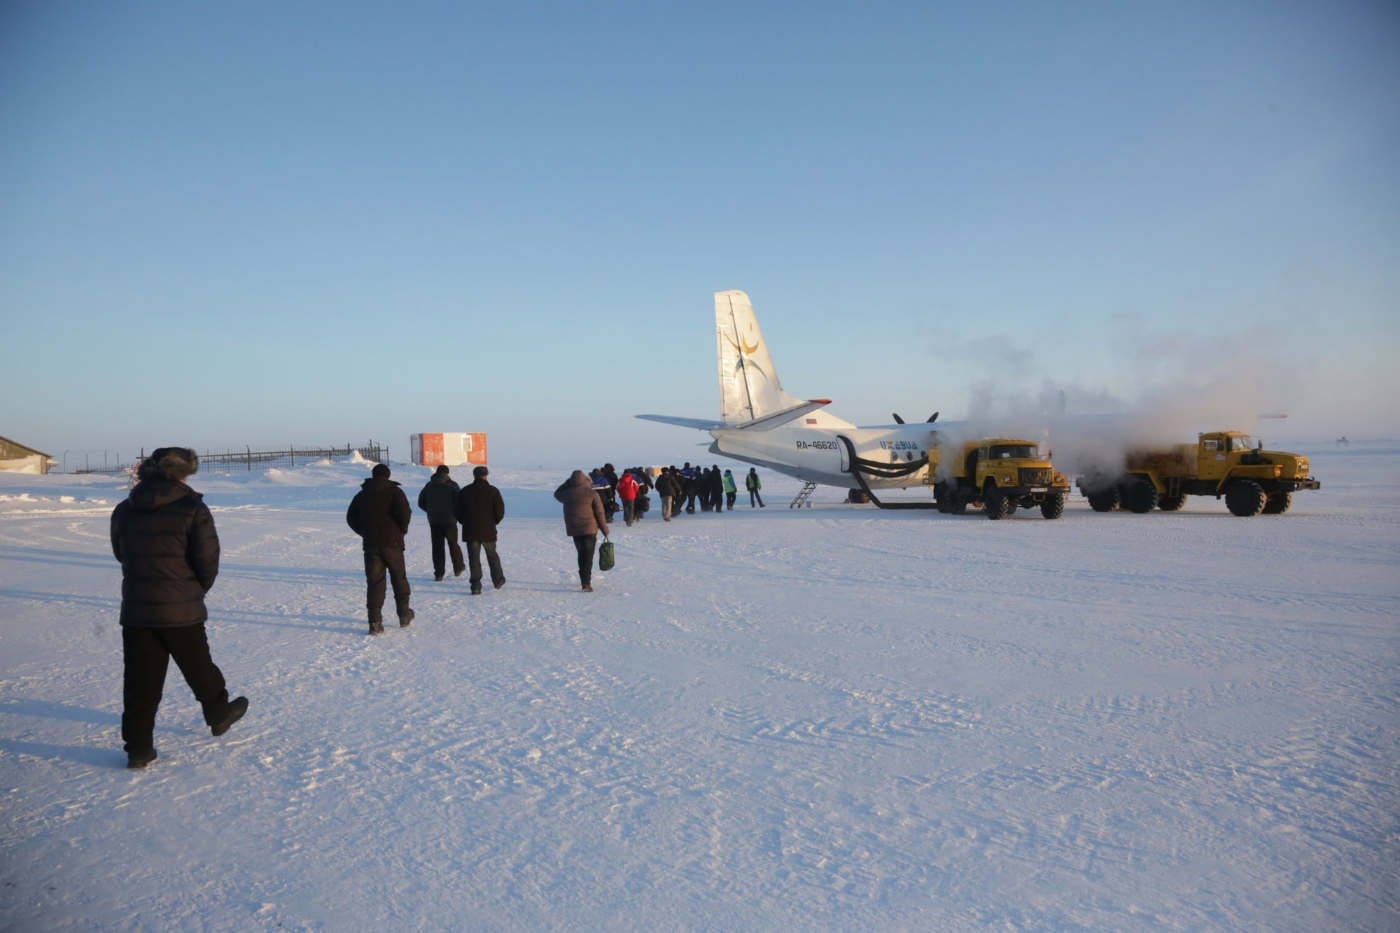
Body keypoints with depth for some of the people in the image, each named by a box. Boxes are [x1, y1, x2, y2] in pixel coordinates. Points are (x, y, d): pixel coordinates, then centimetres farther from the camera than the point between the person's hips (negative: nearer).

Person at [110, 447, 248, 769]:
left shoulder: (124, 510, 3)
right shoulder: (192, 509, -12)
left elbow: (122, 555, 13)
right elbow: (208, 562, -11)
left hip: (135, 610, 3)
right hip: (181, 609, -3)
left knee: (139, 680, 8)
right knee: (199, 668, 16)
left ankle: (138, 746, 11)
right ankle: (219, 714, 35)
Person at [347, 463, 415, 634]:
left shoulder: (362, 494, 10)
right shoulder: (394, 491, -3)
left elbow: (351, 518, 9)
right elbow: (405, 513, -16)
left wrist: (365, 533, 13)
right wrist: (401, 530, 0)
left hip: (371, 544, 2)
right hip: (392, 542, -2)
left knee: (374, 582, 3)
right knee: (399, 579, 13)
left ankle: (375, 622, -4)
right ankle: (404, 616, 23)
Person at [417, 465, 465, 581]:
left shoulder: (429, 485, 7)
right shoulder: (451, 485, -5)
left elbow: (421, 503, 11)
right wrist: (457, 514, 4)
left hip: (434, 521, 2)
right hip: (449, 520, -2)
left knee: (437, 547, 3)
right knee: (453, 544, 14)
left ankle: (439, 574, -1)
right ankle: (458, 568, 23)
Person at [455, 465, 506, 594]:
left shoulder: (465, 491, 4)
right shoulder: (492, 491, -3)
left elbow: (458, 512, 6)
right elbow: (500, 511, -6)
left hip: (470, 531, 1)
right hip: (488, 530, -1)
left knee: (474, 558, 2)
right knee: (492, 555, 16)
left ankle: (476, 586, -4)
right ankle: (498, 580, 26)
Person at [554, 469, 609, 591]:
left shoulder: (567, 493, 0)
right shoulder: (592, 494, -9)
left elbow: (557, 493, 25)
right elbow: (599, 514, -7)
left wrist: (567, 482, 21)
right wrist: (604, 530, 2)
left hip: (574, 529, 4)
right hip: (589, 529, -4)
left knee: (581, 554, 19)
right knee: (588, 555, -2)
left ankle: (584, 580, 25)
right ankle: (586, 583, -12)